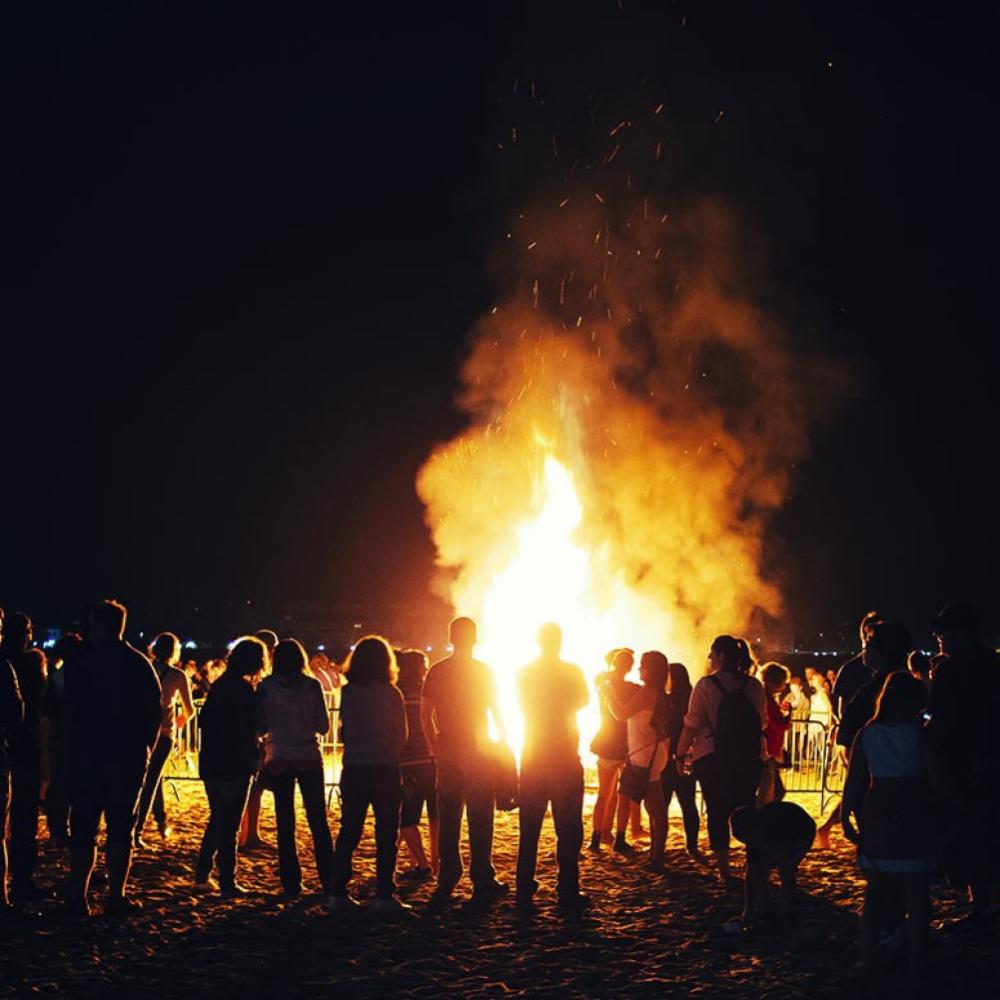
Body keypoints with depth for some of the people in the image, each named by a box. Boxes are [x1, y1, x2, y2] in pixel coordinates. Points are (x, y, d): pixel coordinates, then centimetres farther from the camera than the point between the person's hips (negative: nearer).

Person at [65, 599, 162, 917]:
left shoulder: (85, 662, -6)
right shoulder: (140, 664, 3)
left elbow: (68, 709, -6)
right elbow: (156, 710, 5)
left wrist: (67, 749, 7)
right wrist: (146, 747, 14)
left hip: (88, 756, -2)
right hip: (130, 758, 2)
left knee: (83, 829, 4)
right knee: (120, 828, 7)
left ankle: (78, 897, 1)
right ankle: (116, 897, 5)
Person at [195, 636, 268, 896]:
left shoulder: (218, 686, 10)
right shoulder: (244, 689, -14)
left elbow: (203, 721, 16)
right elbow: (247, 731, -17)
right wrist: (254, 758, -6)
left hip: (211, 765, 7)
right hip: (235, 766, -7)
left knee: (217, 820, 19)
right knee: (229, 826, 0)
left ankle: (202, 876, 20)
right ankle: (227, 882, 2)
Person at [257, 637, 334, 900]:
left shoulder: (265, 687, -5)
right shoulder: (312, 686, -5)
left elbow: (260, 728, -3)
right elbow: (323, 726, -2)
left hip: (278, 761, 0)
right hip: (309, 759, 0)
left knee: (285, 824, 7)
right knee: (318, 822, 8)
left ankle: (291, 883, 6)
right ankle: (328, 881, 6)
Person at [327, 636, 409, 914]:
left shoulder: (347, 693, -1)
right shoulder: (391, 694, -9)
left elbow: (346, 730, 5)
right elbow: (402, 736, -1)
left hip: (353, 769, 4)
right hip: (385, 769, -3)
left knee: (348, 831, 11)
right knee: (386, 833, 3)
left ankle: (338, 894, 11)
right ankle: (384, 896, 0)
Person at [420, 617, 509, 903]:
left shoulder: (436, 671, 2)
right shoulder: (483, 671, -6)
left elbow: (425, 714, 2)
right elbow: (496, 711, -2)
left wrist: (434, 748, 10)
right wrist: (503, 742, 9)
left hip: (448, 752, 3)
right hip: (478, 751, -3)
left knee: (447, 818, 7)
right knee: (479, 818, 1)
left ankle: (447, 882, 8)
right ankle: (482, 881, 1)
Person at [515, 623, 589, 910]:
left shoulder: (524, 673, 0)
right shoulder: (572, 672, -7)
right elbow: (582, 701, 8)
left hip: (532, 759, 3)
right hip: (566, 758, -3)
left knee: (529, 829, 7)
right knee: (568, 828, 2)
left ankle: (525, 892, 5)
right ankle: (568, 892, -1)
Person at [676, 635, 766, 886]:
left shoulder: (706, 685, -9)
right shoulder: (754, 685, 3)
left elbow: (692, 725, -10)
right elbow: (762, 723, 10)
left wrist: (680, 753, 0)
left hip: (713, 759, -3)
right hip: (749, 759, 3)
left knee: (717, 813, 5)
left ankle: (724, 870, 3)